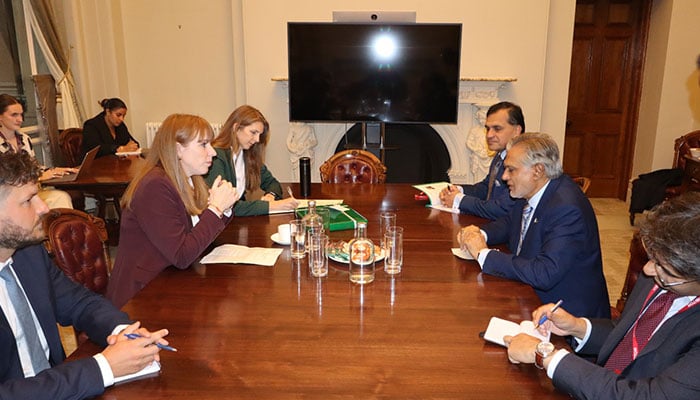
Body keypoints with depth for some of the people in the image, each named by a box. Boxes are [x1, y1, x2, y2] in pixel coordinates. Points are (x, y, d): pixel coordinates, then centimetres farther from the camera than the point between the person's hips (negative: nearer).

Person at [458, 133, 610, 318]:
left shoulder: (567, 209, -28)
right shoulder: (530, 192, -1)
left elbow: (544, 274, -34)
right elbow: (510, 221, 18)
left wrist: (484, 254, -26)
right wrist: (481, 234, -4)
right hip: (532, 297, 8)